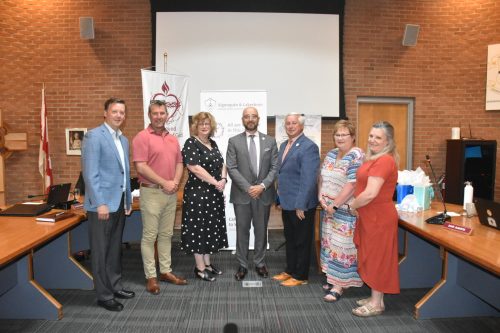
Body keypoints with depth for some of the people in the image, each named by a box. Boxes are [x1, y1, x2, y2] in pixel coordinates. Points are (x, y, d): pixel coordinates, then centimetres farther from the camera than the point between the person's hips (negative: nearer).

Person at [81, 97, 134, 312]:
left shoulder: (123, 140, 14)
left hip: (119, 201, 8)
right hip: (102, 202, -8)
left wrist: (128, 199, 15)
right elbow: (90, 173, -16)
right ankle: (104, 295, 16)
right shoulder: (94, 136, -10)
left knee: (115, 248, 17)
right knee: (101, 251, 4)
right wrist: (100, 203, -20)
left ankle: (115, 286, 30)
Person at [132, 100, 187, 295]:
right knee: (150, 236, 1)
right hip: (151, 192, -6)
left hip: (171, 193, 7)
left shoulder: (173, 139, 13)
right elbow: (141, 167, -16)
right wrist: (164, 183, -16)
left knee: (166, 234, 14)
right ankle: (151, 276, 11)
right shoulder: (142, 137, -8)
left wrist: (175, 182, -5)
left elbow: (179, 163, 13)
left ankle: (166, 271, 25)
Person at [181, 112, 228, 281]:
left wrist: (223, 179, -7)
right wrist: (216, 182, -17)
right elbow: (195, 168, -19)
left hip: (215, 193, 8)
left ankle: (207, 263, 25)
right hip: (198, 193, -8)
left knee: (211, 227, 13)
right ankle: (200, 268, 12)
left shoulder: (212, 143, 13)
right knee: (199, 228, 1)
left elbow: (222, 164, 13)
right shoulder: (191, 143, -9)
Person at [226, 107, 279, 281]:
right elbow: (231, 168, -6)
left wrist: (262, 186, -12)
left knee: (261, 231, 12)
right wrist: (248, 188, -14)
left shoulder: (270, 141, 6)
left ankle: (260, 263, 27)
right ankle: (242, 265, 22)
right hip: (242, 194, -1)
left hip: (264, 194, 1)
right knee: (242, 231, 8)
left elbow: (275, 167, 1)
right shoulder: (234, 141, 1)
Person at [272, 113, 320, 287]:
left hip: (301, 205, -8)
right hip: (286, 202, 8)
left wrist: (300, 205, -21)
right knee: (289, 239, 20)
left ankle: (300, 276, 23)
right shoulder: (284, 145, 11)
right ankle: (290, 270, 35)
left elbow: (308, 179, -20)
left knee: (302, 242, 8)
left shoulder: (309, 146, -16)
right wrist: (280, 197, 12)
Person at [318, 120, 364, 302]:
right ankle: (333, 278, 29)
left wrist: (334, 205, -18)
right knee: (330, 243, 14)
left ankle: (340, 285, 11)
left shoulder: (356, 156, -14)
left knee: (342, 245, 0)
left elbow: (352, 185, -21)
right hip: (328, 208, 7)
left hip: (345, 210, -7)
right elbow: (322, 178, 13)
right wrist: (321, 197, -3)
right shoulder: (331, 154, 9)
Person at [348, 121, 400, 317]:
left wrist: (353, 207, -11)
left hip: (379, 217, -10)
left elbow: (370, 193, -26)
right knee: (373, 257, 17)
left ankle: (377, 304, 18)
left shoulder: (384, 161, -21)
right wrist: (357, 207, 4)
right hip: (370, 216, 10)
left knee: (377, 258, 3)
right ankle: (375, 297, 31)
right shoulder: (376, 159, 12)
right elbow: (364, 187, 17)